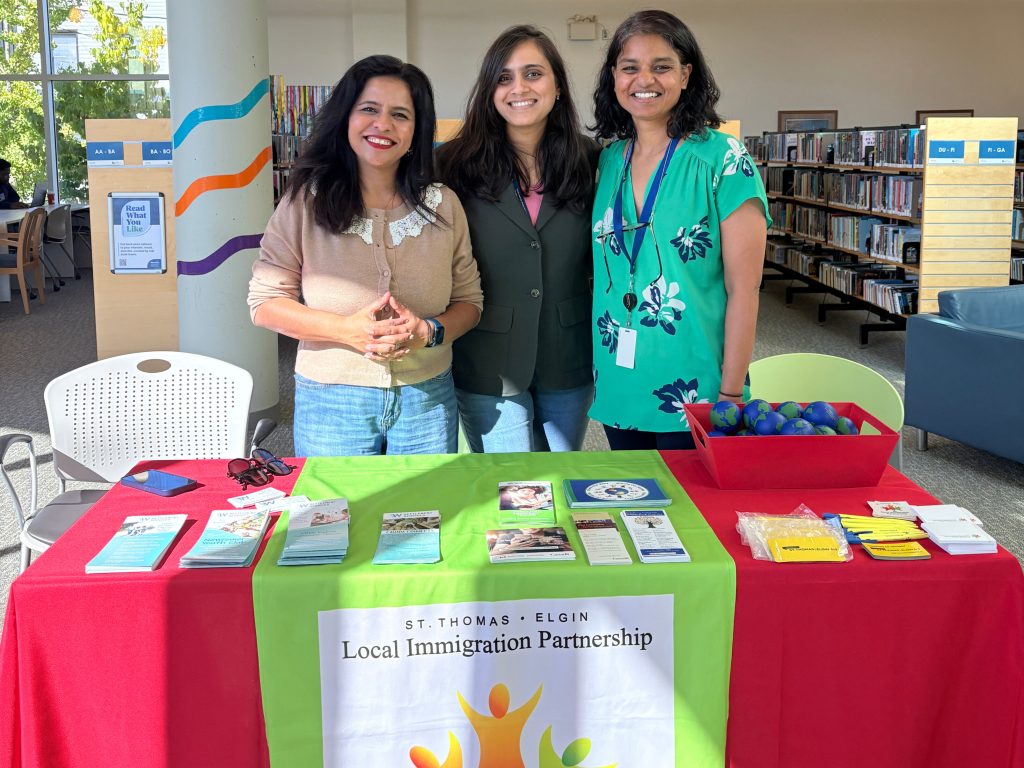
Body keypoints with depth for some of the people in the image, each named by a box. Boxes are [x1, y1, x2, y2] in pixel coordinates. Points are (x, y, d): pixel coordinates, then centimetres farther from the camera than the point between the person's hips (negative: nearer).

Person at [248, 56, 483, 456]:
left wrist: (429, 332, -16)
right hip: (330, 403, -2)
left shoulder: (443, 205, 2)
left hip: (426, 398, 2)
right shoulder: (305, 202, -5)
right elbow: (265, 301, -5)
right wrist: (348, 329, -19)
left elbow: (469, 301, 6)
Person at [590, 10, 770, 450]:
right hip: (616, 389, 5)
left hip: (694, 394, -5)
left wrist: (731, 395, -13)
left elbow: (743, 288, -11)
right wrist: (594, 367, 8)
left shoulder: (724, 160, -10)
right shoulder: (607, 161, 5)